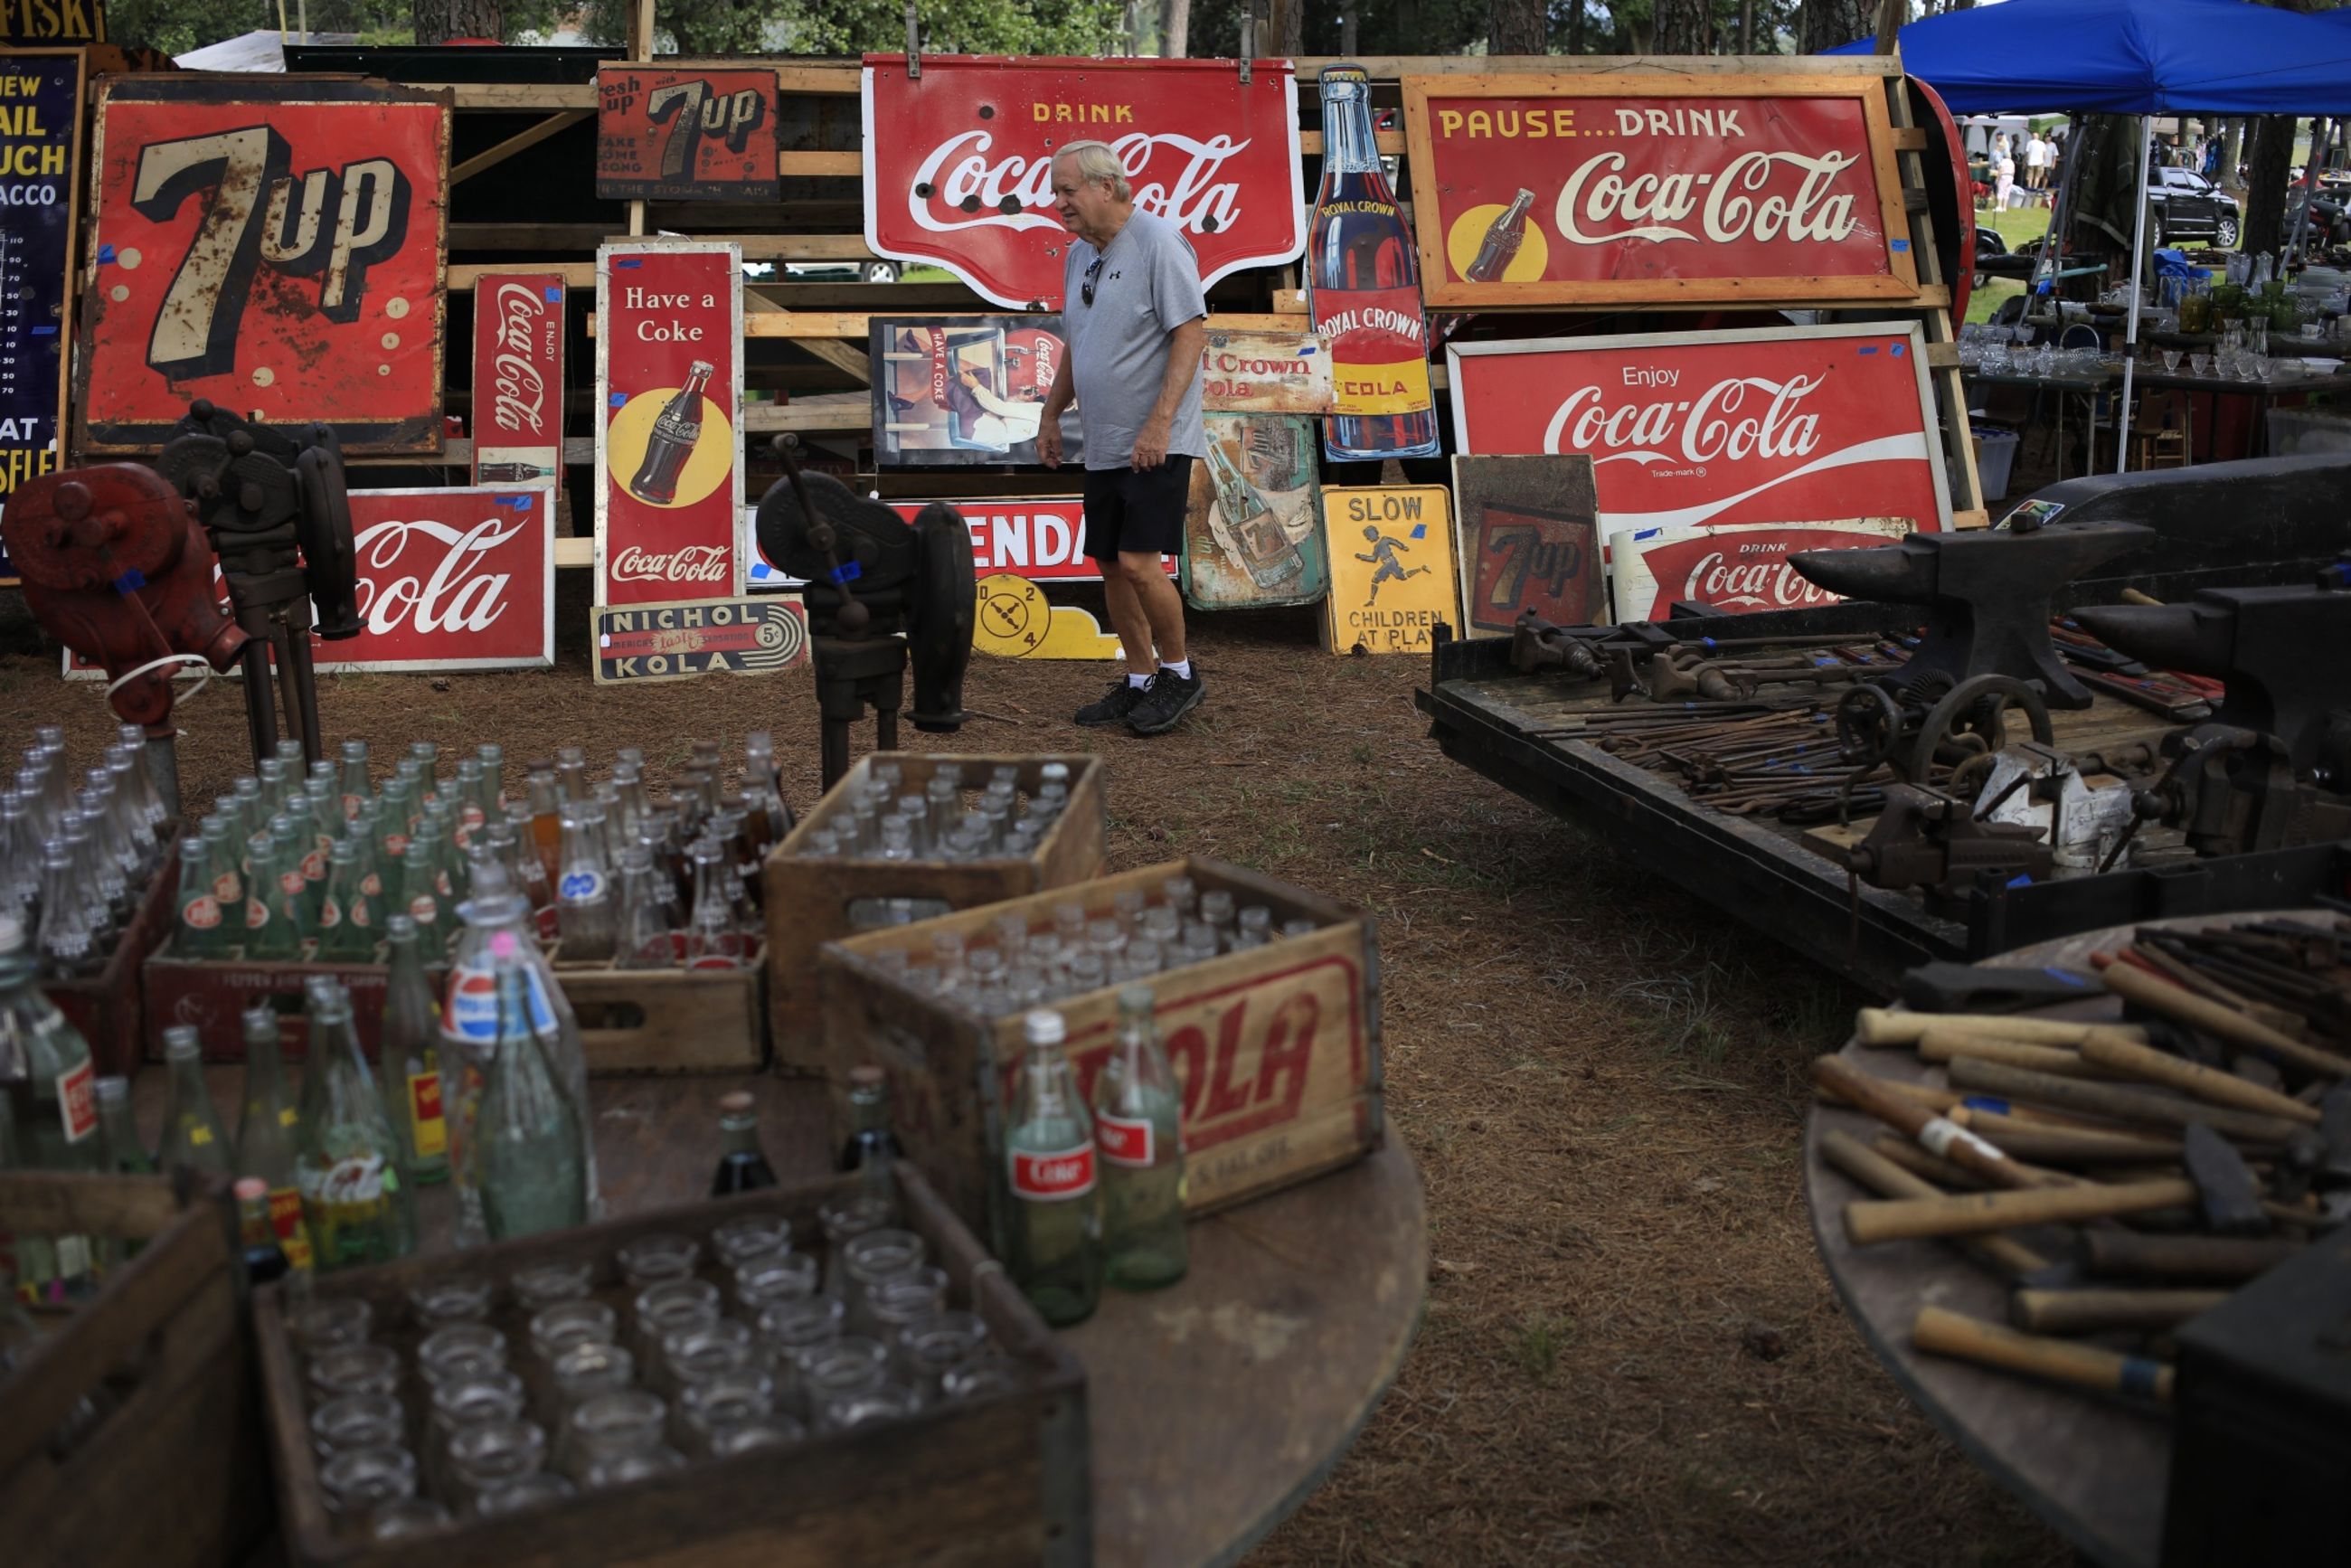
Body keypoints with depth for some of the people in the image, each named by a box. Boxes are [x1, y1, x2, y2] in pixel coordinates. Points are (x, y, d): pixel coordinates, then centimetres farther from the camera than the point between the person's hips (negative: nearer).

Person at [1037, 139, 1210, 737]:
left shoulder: (1159, 243, -12)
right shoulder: (1079, 255, 14)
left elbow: (1191, 335, -18)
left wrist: (1158, 424, -24)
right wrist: (1051, 415, 21)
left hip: (1155, 445, -9)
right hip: (1103, 445, 9)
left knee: (1138, 563, -14)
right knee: (1110, 565, 9)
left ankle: (1179, 672, 7)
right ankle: (1141, 681, 21)